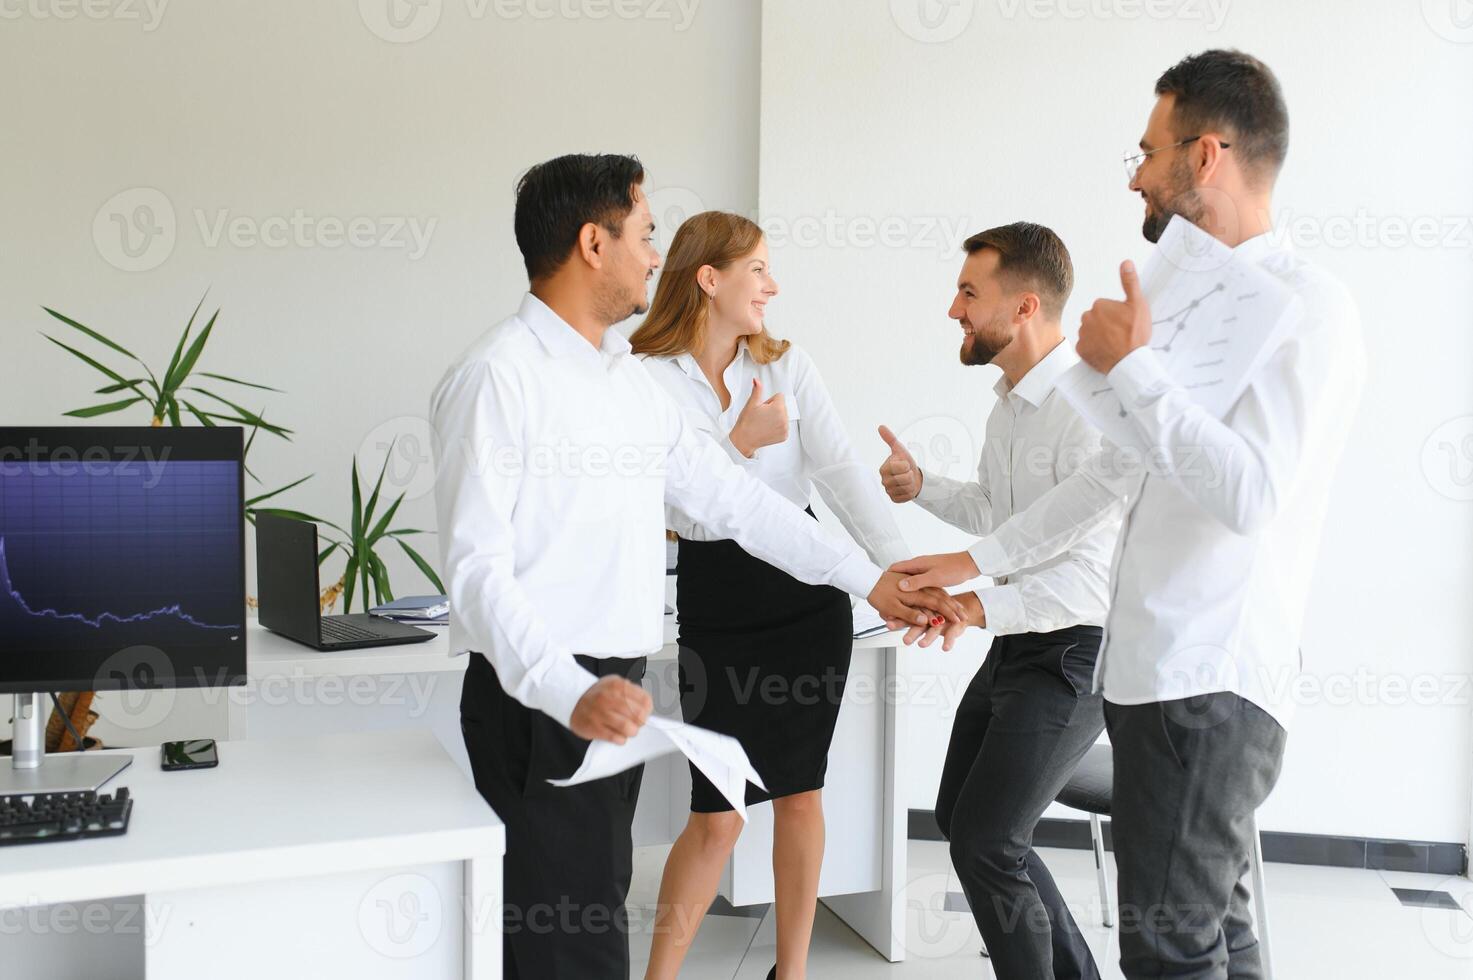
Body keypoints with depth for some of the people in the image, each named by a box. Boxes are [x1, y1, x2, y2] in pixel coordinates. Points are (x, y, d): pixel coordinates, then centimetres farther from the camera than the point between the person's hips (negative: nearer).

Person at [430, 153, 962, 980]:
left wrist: (870, 579, 15)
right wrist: (570, 693, -32)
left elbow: (726, 493, 16)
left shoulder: (630, 376, 13)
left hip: (614, 696, 8)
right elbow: (477, 568, -19)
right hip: (539, 703, -8)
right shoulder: (500, 375, -13)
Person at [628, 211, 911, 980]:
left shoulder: (788, 364, 2)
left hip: (807, 590, 3)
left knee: (799, 794, 11)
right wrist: (742, 443, -19)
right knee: (717, 816, -1)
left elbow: (844, 469, -10)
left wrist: (899, 567, -20)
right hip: (717, 601, -3)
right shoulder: (648, 379, -6)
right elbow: (684, 512, -11)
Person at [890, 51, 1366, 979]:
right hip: (1166, 673, 9)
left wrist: (1133, 365, -17)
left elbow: (1252, 493, -24)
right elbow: (1112, 471, 21)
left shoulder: (1306, 302, -12)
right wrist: (976, 561, 21)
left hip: (1211, 687, -9)